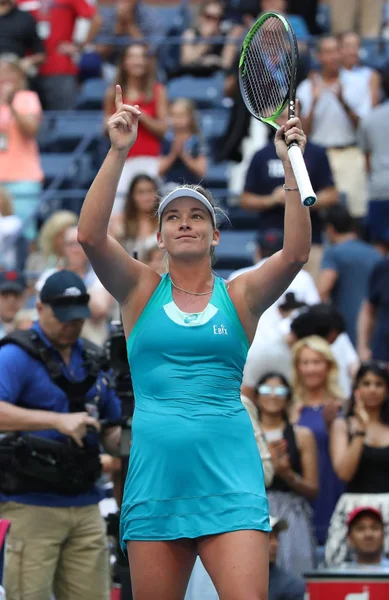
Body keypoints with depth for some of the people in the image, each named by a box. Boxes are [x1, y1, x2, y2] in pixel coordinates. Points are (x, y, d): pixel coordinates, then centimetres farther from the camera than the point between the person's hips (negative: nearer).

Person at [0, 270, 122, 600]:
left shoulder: (93, 360, 16)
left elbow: (110, 433, 22)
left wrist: (122, 438, -3)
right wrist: (58, 421, -31)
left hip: (85, 507, 6)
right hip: (30, 507, -6)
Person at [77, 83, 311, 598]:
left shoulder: (239, 296, 10)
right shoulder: (142, 290, 11)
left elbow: (296, 252, -6)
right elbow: (90, 234, -5)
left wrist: (291, 164, -13)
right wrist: (118, 152, -11)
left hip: (229, 479, -1)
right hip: (154, 474, 1)